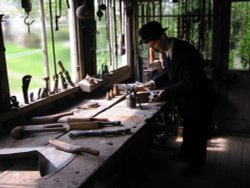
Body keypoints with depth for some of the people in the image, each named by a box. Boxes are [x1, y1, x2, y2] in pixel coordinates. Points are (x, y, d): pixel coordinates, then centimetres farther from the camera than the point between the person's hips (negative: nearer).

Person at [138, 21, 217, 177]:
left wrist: (167, 92, -27)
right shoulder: (167, 50, -5)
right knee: (188, 129, 26)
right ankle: (185, 153, 47)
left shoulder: (185, 50, -31)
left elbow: (190, 82, -32)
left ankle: (196, 165, 29)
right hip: (185, 99, 8)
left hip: (199, 99, -8)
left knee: (197, 132, 10)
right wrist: (155, 83, -6)